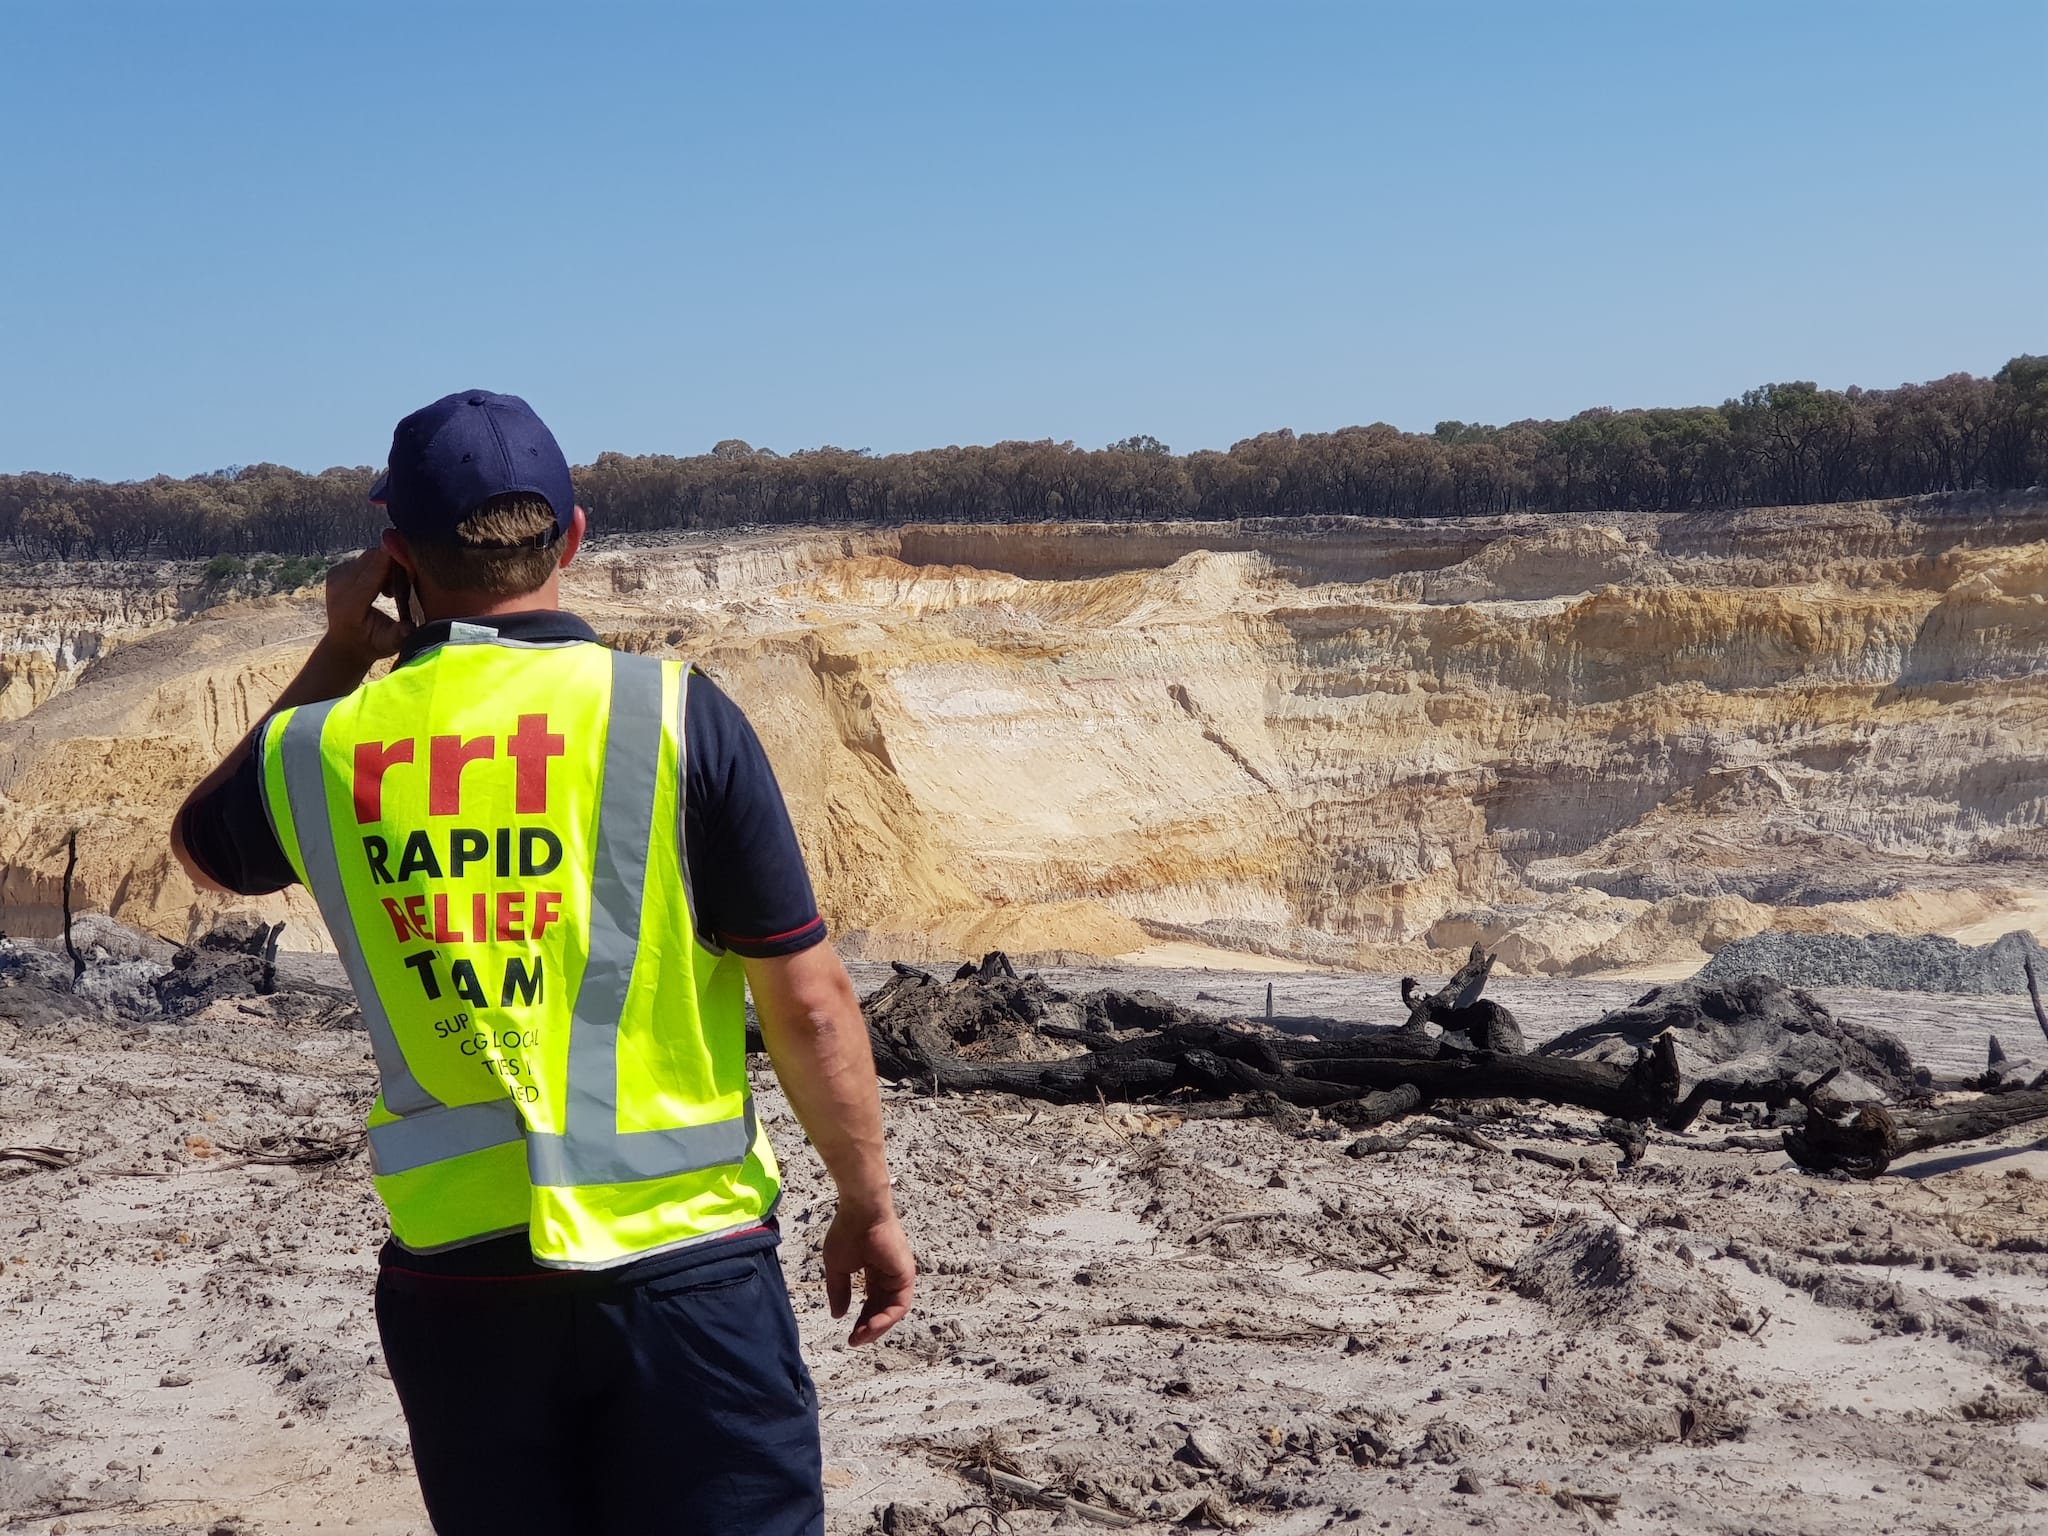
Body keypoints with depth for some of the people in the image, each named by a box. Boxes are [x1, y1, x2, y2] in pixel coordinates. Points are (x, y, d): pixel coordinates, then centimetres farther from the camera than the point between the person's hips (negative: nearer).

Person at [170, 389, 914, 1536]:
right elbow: (809, 1003, -7)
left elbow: (204, 842, 26)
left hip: (454, 1275, 3)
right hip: (680, 1259, -3)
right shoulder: (671, 713, -9)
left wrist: (339, 655, 21)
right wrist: (869, 1206, 5)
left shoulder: (322, 750, 0)